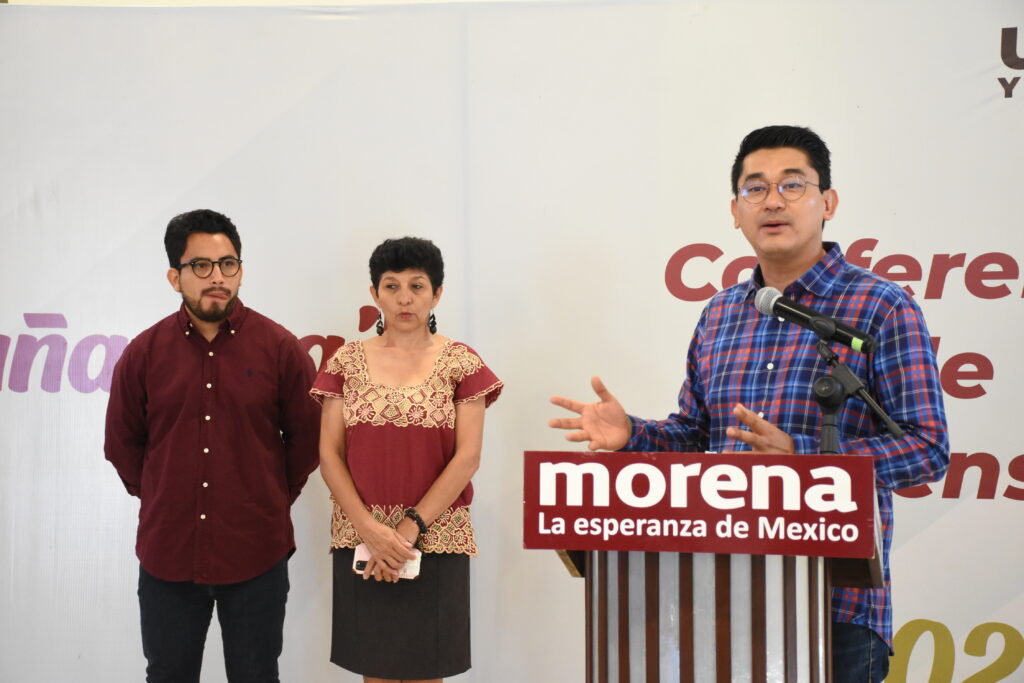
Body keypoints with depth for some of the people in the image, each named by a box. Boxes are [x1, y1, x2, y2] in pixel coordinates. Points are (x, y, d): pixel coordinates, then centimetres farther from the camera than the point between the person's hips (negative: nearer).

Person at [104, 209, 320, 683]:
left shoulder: (280, 348, -4)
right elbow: (121, 443, 10)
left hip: (257, 554, -1)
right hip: (167, 553, 2)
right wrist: (158, 500, 8)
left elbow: (305, 436, 3)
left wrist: (276, 498, 2)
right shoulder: (143, 353, 0)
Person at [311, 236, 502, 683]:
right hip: (359, 539, 1)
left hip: (436, 540, -1)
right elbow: (329, 455, 0)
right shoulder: (347, 361, 4)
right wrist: (370, 529, -12)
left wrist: (411, 528, -13)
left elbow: (468, 457, -6)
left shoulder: (461, 363, -1)